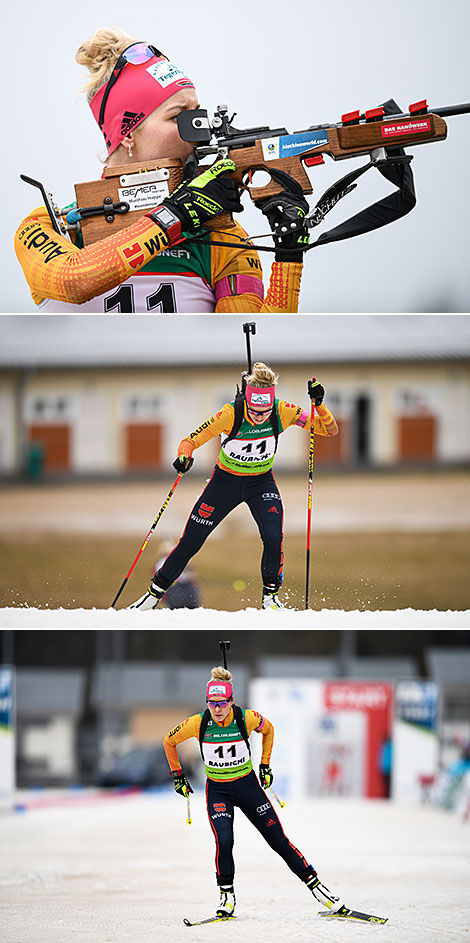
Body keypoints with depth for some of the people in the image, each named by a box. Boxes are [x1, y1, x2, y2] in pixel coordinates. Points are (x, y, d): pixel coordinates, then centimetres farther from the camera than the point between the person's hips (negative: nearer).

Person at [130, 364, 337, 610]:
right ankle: (155, 592, 21)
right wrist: (184, 457, -43)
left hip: (261, 482, 1)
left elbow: (330, 430, -19)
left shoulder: (282, 412, -23)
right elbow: (191, 440, -21)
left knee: (273, 537, -24)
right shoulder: (232, 414, -28)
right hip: (226, 481, -1)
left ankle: (270, 594, 1)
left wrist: (318, 403, -36)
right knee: (190, 542, 1)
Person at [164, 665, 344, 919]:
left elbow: (268, 729, 7)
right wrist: (177, 776, 5)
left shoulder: (246, 718, -17)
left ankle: (315, 885, 11)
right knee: (224, 841, -22)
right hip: (217, 791, 0)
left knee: (279, 840, 0)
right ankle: (226, 896, -1)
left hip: (247, 785, 0)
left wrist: (265, 765, 8)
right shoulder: (198, 723, -17)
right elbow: (169, 741, 2)